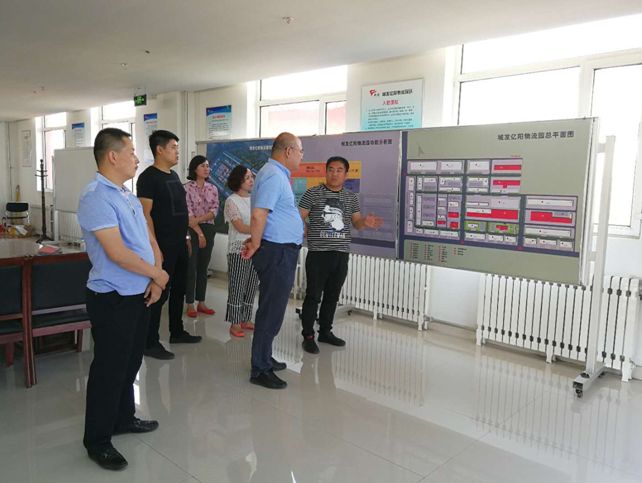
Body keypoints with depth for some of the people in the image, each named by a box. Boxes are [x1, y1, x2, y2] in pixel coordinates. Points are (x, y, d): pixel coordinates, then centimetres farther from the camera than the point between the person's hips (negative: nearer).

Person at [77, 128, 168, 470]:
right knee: (109, 369, 3)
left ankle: (123, 418, 39)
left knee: (130, 363, 20)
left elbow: (149, 240, 12)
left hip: (139, 294, 9)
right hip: (113, 299, -9)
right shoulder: (96, 197, -18)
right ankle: (97, 441, 19)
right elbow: (117, 253, -24)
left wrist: (155, 280, -2)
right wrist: (157, 274, -12)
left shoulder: (127, 196, 11)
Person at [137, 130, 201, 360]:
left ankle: (177, 331, 31)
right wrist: (154, 247, -22)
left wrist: (186, 236, 18)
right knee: (159, 292, -3)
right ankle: (150, 343, 7)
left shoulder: (173, 176, 14)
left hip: (179, 243, 9)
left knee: (178, 289, 17)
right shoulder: (149, 177, -12)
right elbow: (145, 214, -17)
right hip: (163, 245, -9)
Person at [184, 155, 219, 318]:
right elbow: (188, 213, -12)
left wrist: (198, 219, -17)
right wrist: (199, 233, -15)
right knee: (191, 267, 0)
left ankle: (201, 303, 18)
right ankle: (190, 304, 8)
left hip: (209, 230, 5)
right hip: (192, 231, -5)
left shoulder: (213, 189, 8)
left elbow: (214, 211, 0)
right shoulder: (187, 188, -6)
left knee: (203, 267, 10)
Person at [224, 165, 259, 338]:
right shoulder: (232, 201, -6)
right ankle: (234, 323, 7)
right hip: (238, 250, -5)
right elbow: (241, 228, -14)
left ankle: (246, 320, 21)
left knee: (251, 287, 9)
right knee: (237, 288, -2)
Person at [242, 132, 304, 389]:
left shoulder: (278, 174, 17)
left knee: (273, 308, 18)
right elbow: (258, 216, -24)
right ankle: (260, 370, 7)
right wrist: (255, 245, -12)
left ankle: (265, 358, 32)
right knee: (271, 311, -3)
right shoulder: (273, 176, -17)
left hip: (282, 252, 11)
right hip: (277, 252, -11)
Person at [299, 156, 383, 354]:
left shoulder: (351, 197, 10)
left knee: (332, 295, 14)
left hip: (341, 254, 4)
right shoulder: (312, 193, -3)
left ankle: (325, 331, 28)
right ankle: (308, 335, 11)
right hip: (318, 253, -4)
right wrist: (308, 233, -20)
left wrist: (366, 222, -8)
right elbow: (299, 218, -2)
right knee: (313, 295, 0)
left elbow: (356, 222, 14)